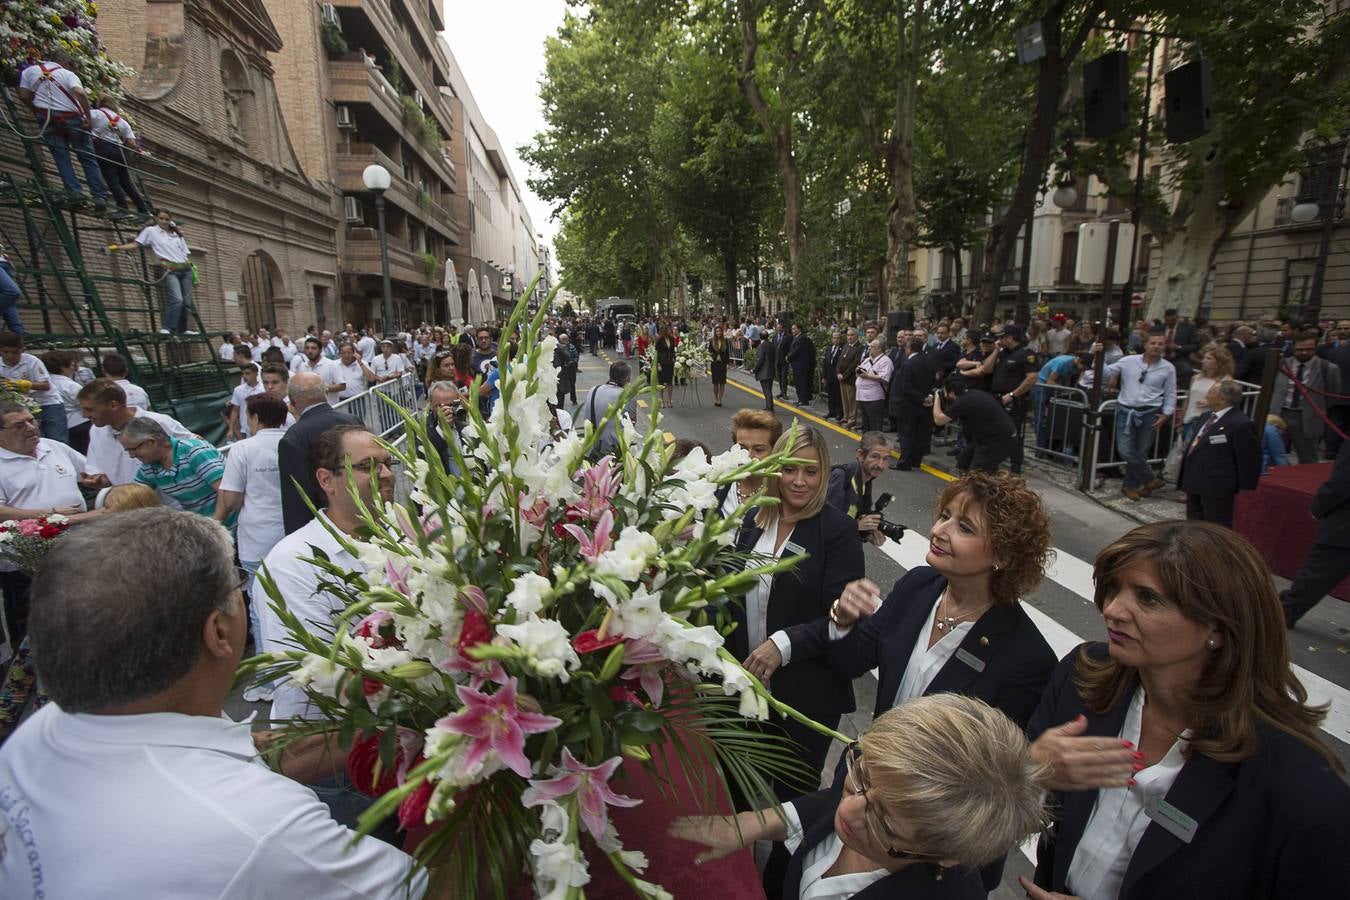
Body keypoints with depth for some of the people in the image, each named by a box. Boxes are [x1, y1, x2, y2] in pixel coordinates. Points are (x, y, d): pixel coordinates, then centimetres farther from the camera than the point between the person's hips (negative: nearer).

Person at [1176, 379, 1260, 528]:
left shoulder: (1241, 424, -17)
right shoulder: (1206, 417, 11)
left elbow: (1249, 459, -15)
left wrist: (1245, 491, -11)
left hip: (1217, 487, -9)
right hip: (1195, 483, 9)